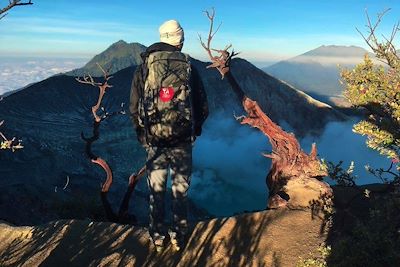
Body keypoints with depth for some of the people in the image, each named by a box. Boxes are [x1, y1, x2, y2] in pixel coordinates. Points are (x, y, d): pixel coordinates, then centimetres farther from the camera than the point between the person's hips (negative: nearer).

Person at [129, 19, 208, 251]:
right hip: (182, 141, 0)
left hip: (154, 141, 0)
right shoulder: (189, 67, -2)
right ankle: (179, 237, 27)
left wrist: (142, 133, 14)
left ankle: (158, 236, 28)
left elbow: (134, 107, -1)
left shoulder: (144, 68, -3)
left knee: (157, 191, 15)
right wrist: (194, 131, 17)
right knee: (181, 191, 14)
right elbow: (203, 107, 1)